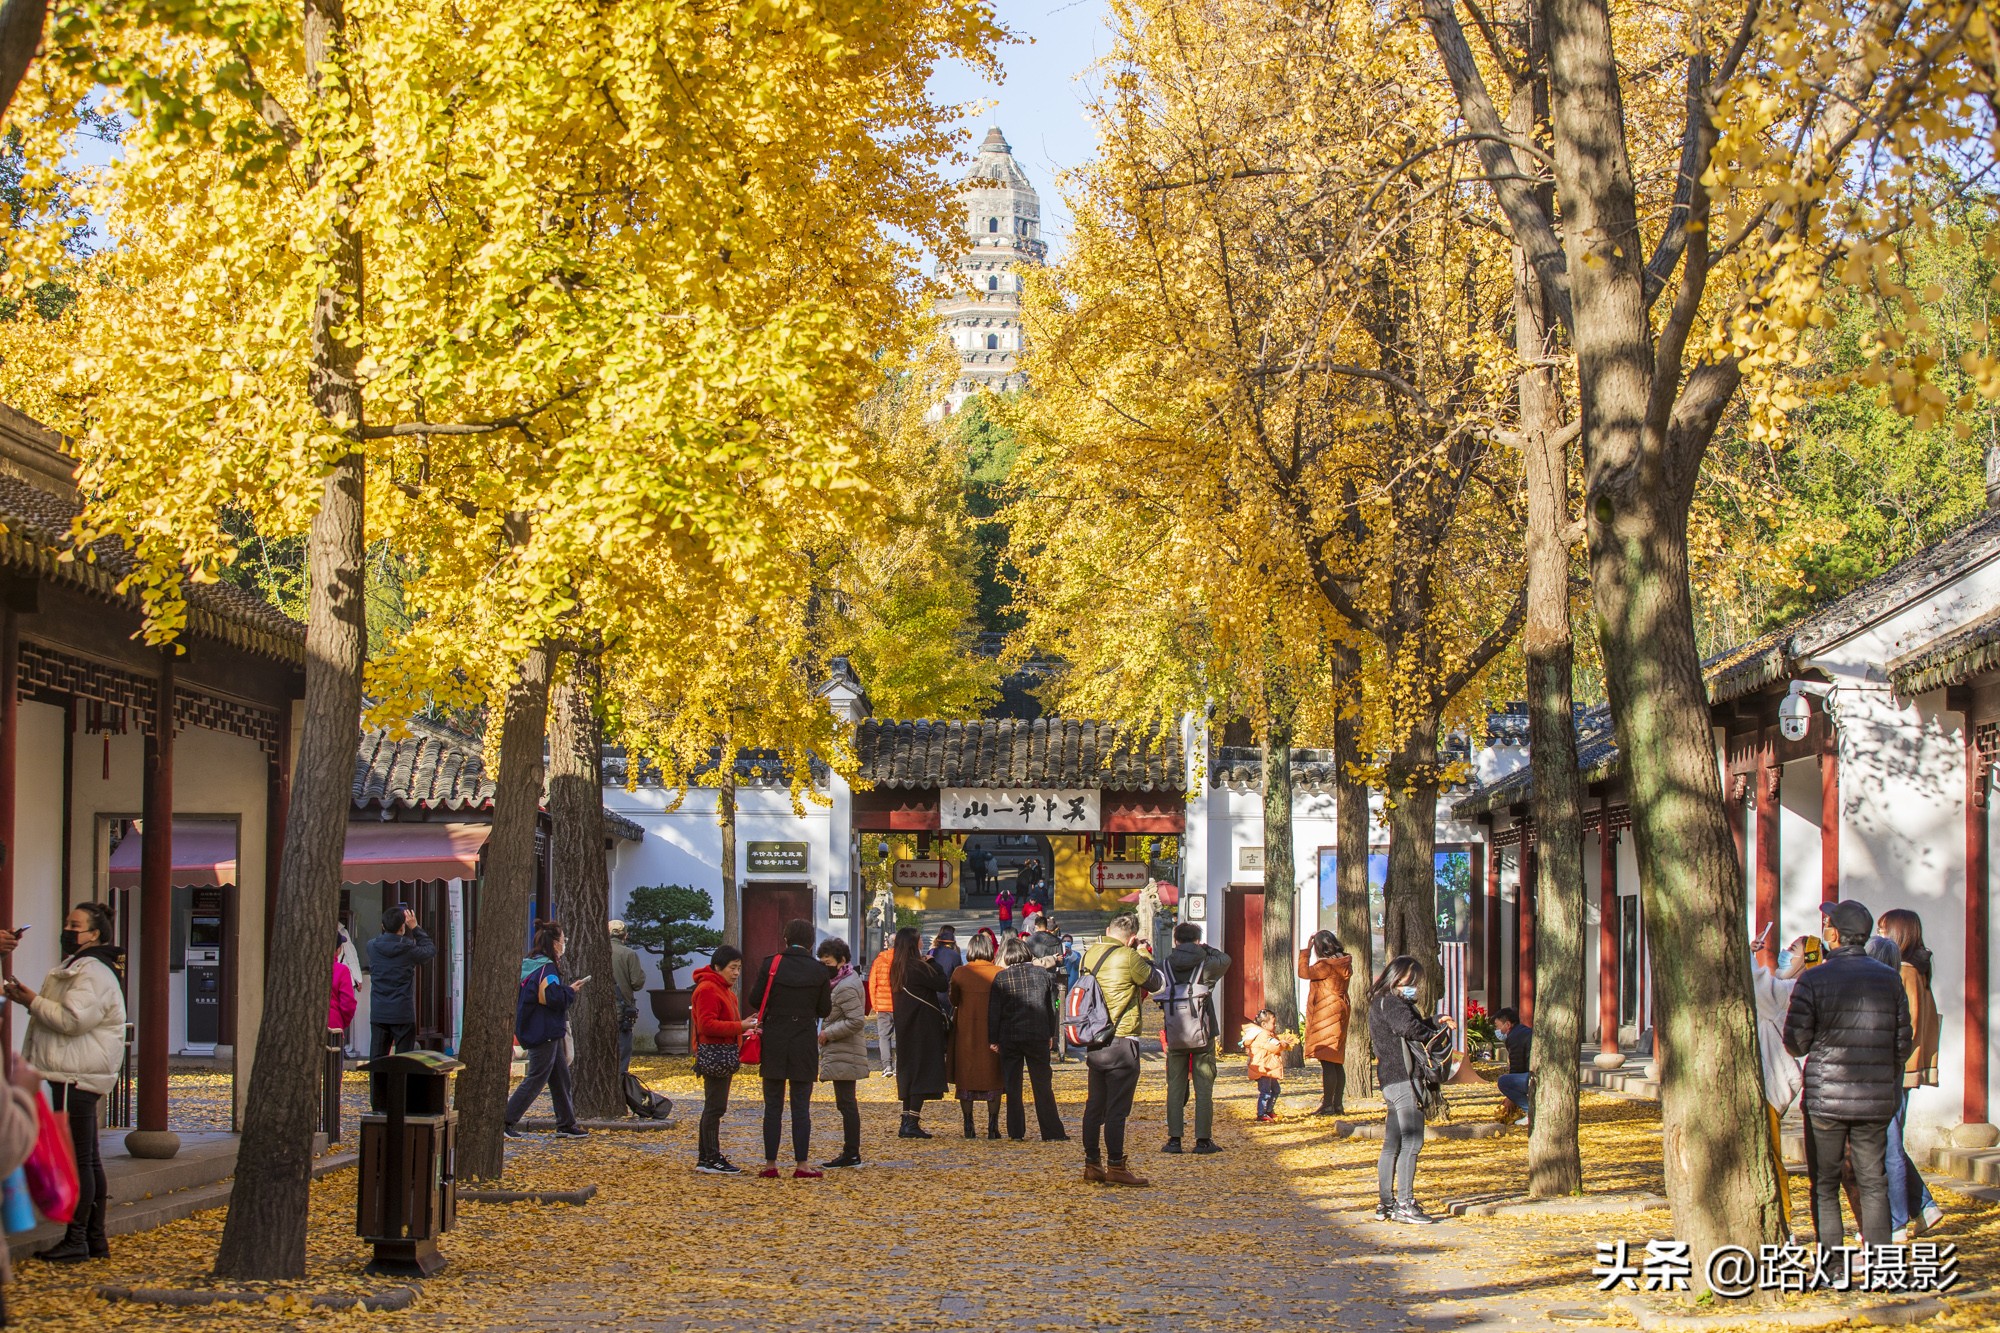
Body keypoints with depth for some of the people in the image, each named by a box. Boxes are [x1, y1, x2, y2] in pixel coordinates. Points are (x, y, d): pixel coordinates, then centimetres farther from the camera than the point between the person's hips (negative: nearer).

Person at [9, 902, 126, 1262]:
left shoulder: (93, 973, -14)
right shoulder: (78, 968, 22)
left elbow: (73, 1019, -24)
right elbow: (65, 1016, 26)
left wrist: (33, 1001, -12)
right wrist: (32, 1001, 10)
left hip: (77, 1079, -11)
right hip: (75, 1076, 11)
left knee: (76, 1158, -9)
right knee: (88, 1159, 14)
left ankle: (76, 1240, -8)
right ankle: (95, 1238, 19)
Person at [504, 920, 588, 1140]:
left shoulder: (528, 965, 11)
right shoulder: (547, 969, -18)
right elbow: (554, 998, -25)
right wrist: (570, 990, -7)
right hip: (545, 1033, -10)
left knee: (561, 1076, 14)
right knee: (537, 1078, -5)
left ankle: (566, 1124, 19)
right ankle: (506, 1121, -4)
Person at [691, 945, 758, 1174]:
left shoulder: (724, 989, 20)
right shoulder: (708, 990, -13)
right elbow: (706, 1025, -21)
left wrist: (744, 1024, 10)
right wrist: (739, 1026, -21)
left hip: (725, 1055, 11)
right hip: (714, 1054, -11)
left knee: (713, 1106, 12)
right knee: (715, 1107, -9)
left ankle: (705, 1157, 17)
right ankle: (711, 1158, -7)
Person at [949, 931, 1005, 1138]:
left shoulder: (960, 973, -6)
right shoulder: (999, 974, -8)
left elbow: (953, 1000, 4)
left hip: (965, 1032, 0)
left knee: (965, 1078, 9)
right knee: (993, 1079, 8)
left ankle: (968, 1126, 6)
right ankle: (992, 1126, 4)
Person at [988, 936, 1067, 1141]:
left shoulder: (1001, 978, -4)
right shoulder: (1044, 974, 3)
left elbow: (994, 1011, -4)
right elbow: (1052, 1007, 9)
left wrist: (992, 1039, 3)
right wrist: (1050, 1034, 17)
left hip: (1009, 1038, -1)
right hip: (1038, 1036, 1)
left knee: (1012, 1086, 8)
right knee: (1042, 1086, 7)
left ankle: (1016, 1132, 5)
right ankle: (1052, 1132, 5)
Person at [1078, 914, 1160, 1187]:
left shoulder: (1089, 954, 7)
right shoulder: (1129, 958, -14)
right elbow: (1155, 983, -1)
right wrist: (1144, 958, 13)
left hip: (1094, 1041, 7)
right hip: (1121, 1043, -7)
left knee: (1095, 1106, 12)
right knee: (1117, 1109, -4)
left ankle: (1092, 1163, 16)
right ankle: (1115, 1167, -2)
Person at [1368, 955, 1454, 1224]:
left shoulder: (1380, 1002, 18)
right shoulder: (1391, 1003, -13)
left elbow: (1408, 1027, 23)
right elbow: (1410, 1028, -27)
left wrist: (1434, 1023, 11)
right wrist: (1435, 1033, -11)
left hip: (1388, 1079, 11)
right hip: (1403, 1078, -11)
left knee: (1392, 1144, 13)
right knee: (1411, 1142, -10)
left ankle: (1385, 1204, 16)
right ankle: (1405, 1204, -11)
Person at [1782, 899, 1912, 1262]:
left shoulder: (1813, 981, -8)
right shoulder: (1889, 980, 3)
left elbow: (1795, 1041, -8)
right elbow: (1903, 1044, 6)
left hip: (1826, 1096, -3)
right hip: (1876, 1101, 3)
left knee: (1824, 1184, 6)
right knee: (1873, 1182, 9)